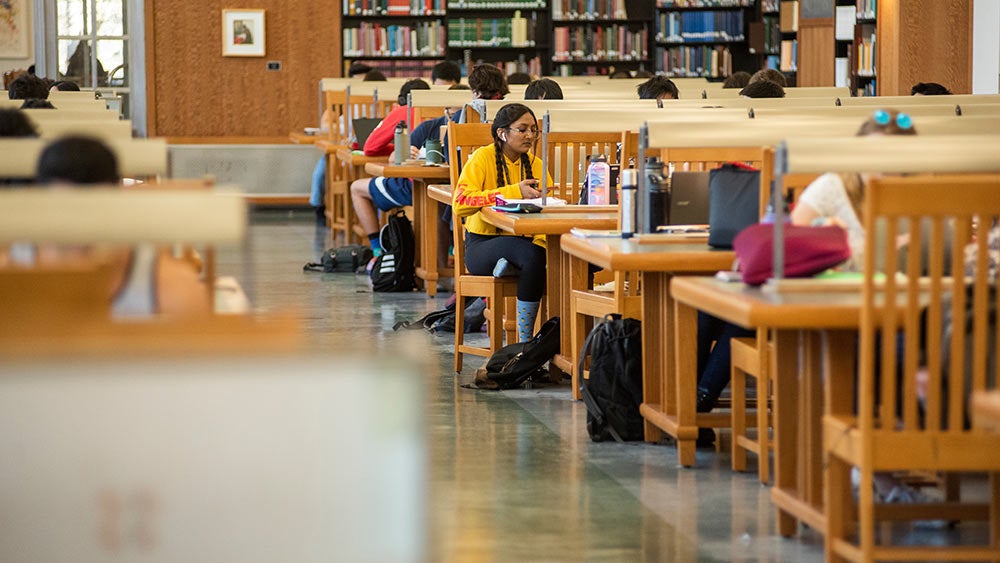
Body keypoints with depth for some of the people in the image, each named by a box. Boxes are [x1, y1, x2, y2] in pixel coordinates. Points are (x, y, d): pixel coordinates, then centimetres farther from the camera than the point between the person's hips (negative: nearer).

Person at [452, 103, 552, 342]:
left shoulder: (535, 164, 12)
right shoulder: (483, 157, -4)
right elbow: (460, 203, -20)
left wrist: (540, 241, -20)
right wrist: (514, 192, -25)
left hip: (522, 240, 4)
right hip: (481, 245, -4)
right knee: (531, 255, -36)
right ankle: (524, 340, -26)